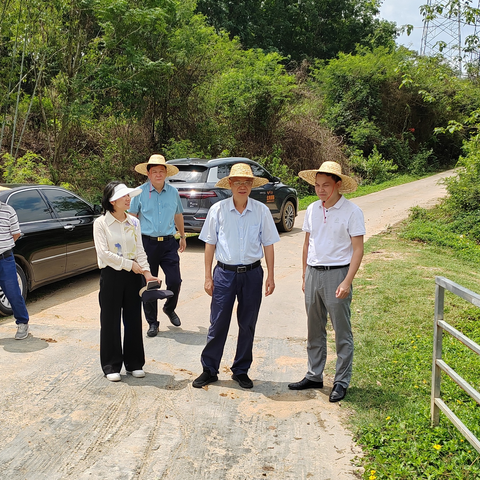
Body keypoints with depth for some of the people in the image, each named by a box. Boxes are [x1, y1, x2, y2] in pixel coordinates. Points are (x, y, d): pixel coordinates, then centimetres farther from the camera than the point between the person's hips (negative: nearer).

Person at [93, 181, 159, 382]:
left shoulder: (134, 222, 7)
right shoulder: (101, 223, -6)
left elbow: (140, 250, 5)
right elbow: (104, 253, -14)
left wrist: (146, 272, -9)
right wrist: (129, 264, -14)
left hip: (133, 275, 4)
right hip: (111, 275, -4)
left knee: (133, 319, 9)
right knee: (110, 321, 3)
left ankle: (134, 363, 22)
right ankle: (111, 366, 16)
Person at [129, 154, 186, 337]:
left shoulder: (173, 192, 7)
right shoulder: (140, 192, -1)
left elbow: (178, 215, 21)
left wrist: (182, 236, 26)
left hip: (168, 242, 2)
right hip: (147, 243, -2)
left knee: (175, 281, -3)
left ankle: (169, 309, 28)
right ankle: (152, 322, 18)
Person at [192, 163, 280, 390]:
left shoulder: (261, 211, 0)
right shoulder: (217, 209, -2)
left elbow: (268, 244, 5)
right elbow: (210, 244, 3)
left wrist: (270, 276, 3)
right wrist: (208, 276, 1)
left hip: (252, 273, 1)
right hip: (225, 273, -1)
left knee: (248, 325, 9)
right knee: (218, 324, 3)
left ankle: (241, 371, 24)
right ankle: (209, 370, 17)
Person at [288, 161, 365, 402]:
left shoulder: (352, 212, -8)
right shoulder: (312, 210, 9)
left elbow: (358, 249, -9)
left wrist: (347, 281, -17)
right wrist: (305, 276, 14)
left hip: (337, 273, -5)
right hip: (313, 273, 6)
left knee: (342, 332, 2)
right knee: (314, 330, 13)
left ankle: (341, 382, 13)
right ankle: (314, 376, 25)